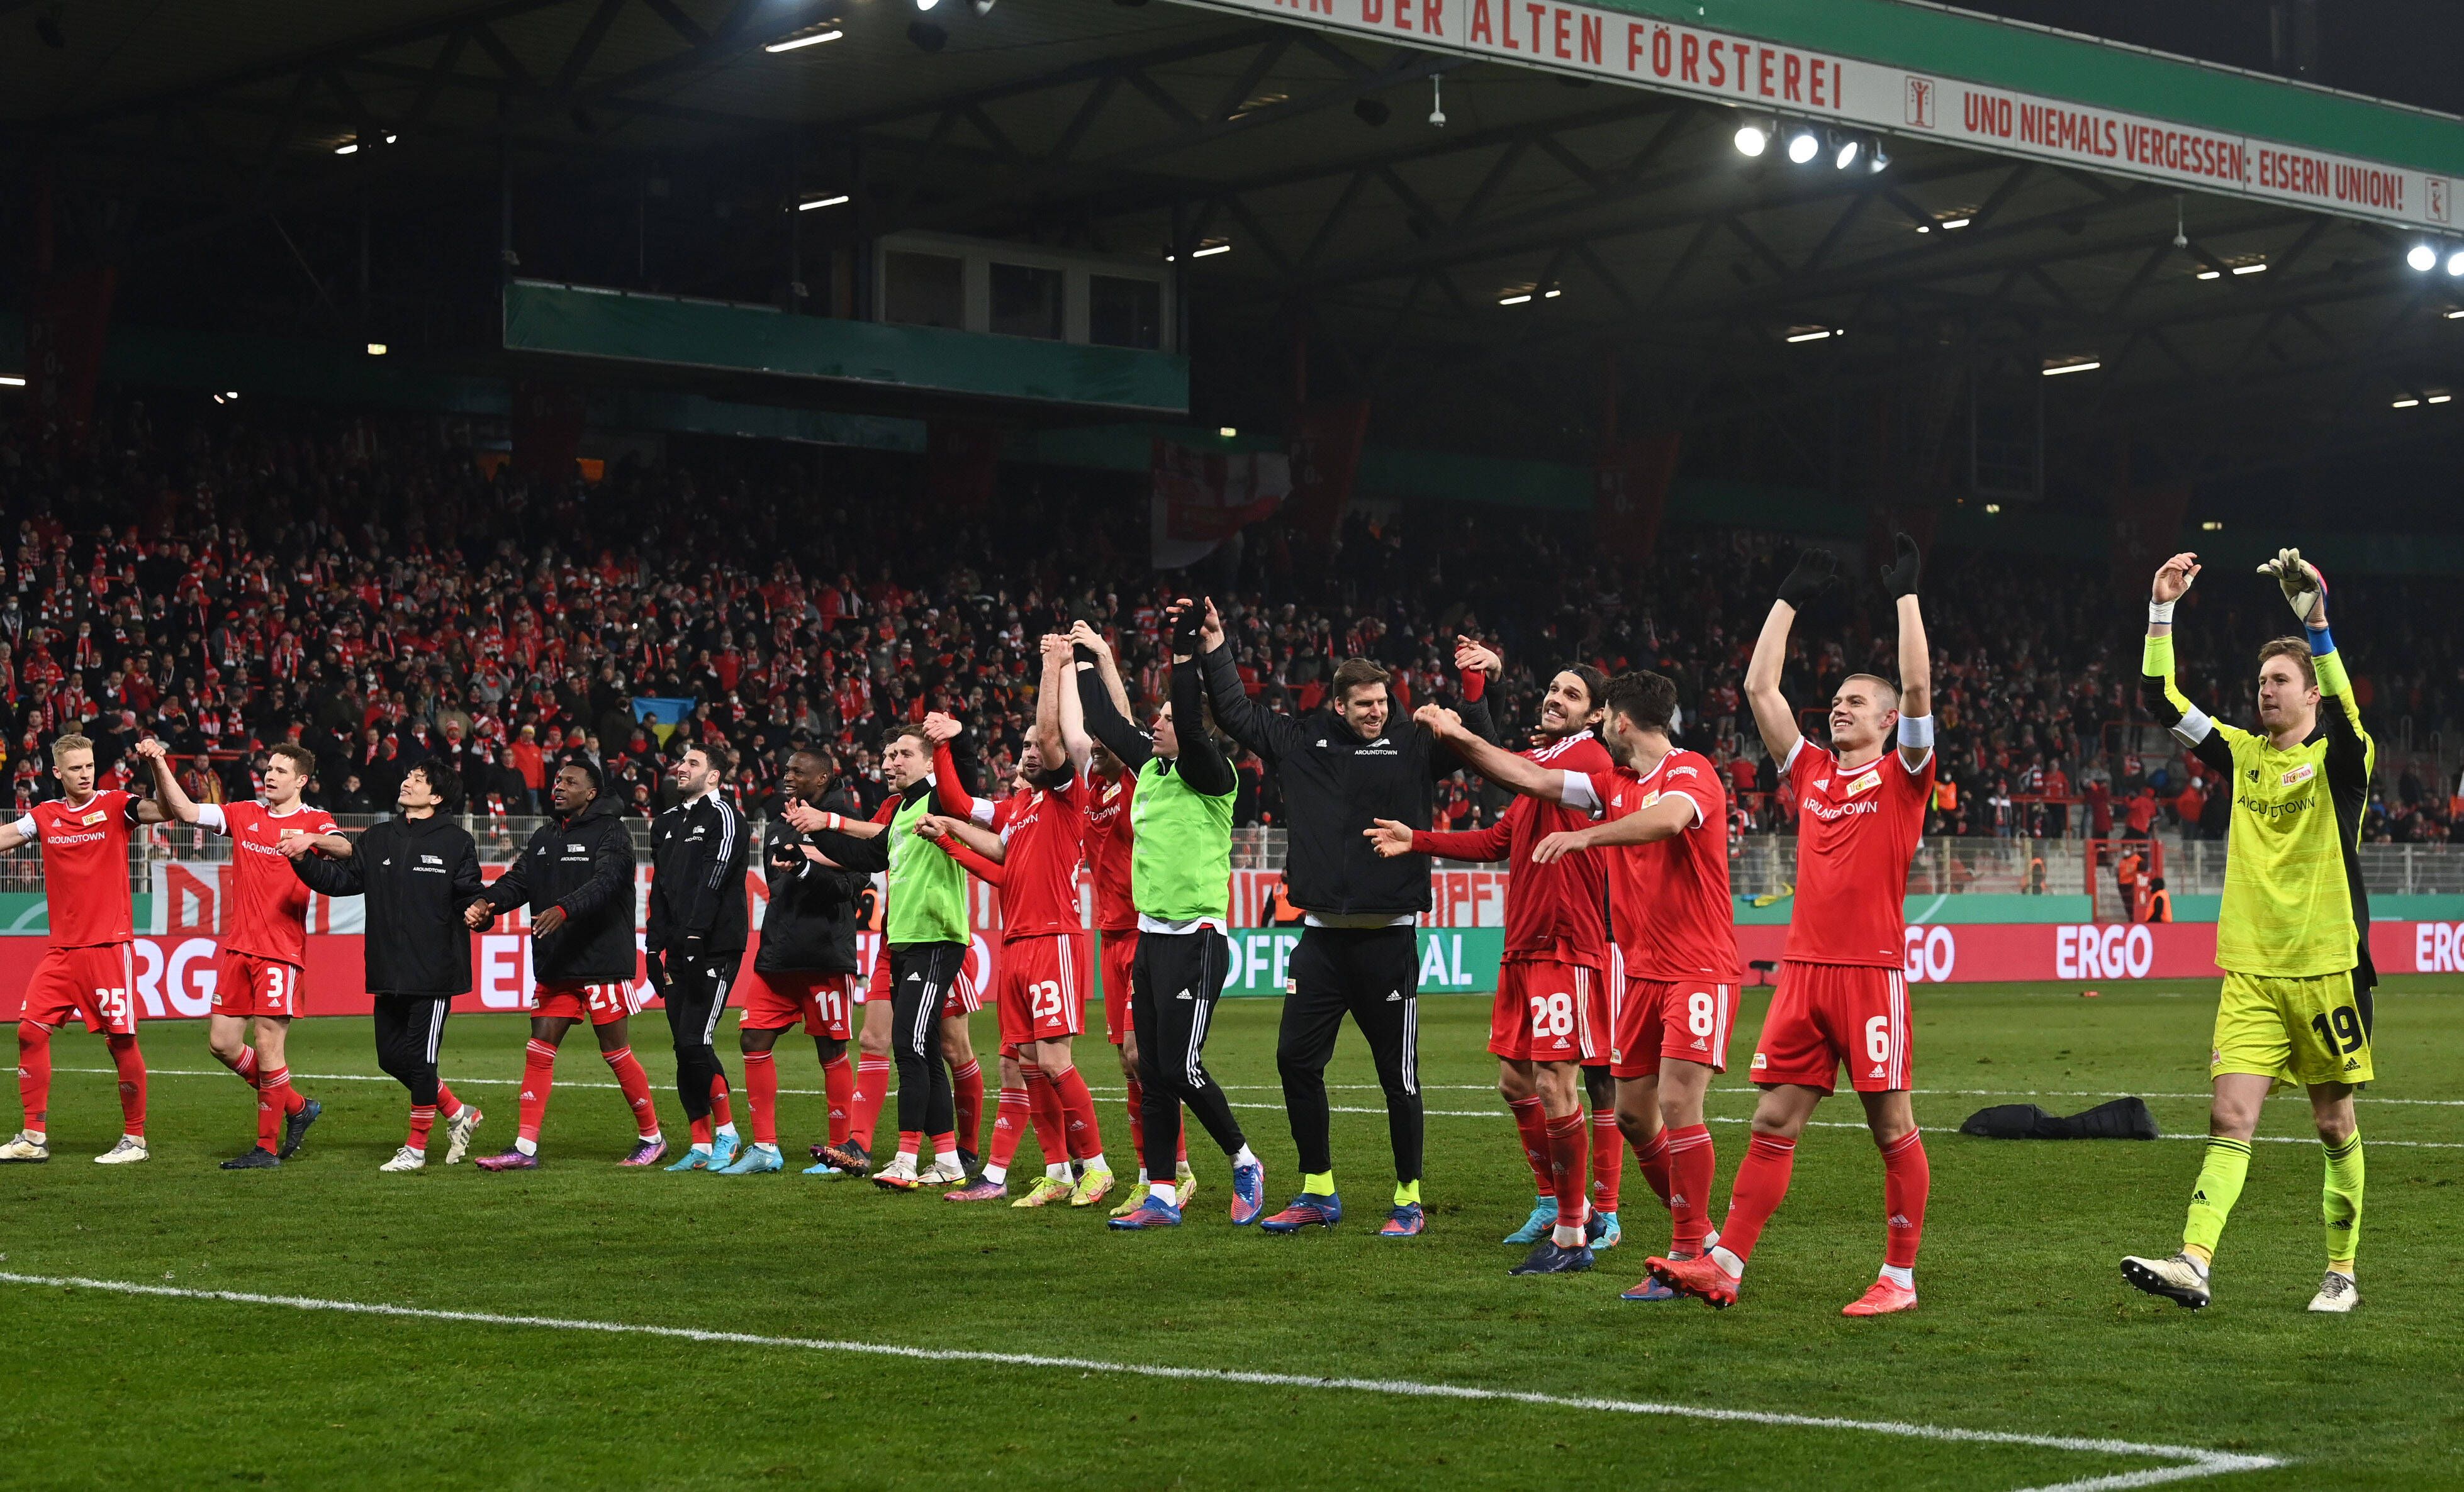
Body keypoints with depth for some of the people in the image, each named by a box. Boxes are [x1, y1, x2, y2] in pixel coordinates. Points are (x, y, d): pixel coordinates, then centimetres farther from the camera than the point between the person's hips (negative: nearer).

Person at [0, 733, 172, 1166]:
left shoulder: (114, 804, -3)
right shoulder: (44, 815, 9)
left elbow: (166, 810, -16)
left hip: (109, 945, -4)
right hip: (60, 948, 4)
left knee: (121, 1041, -4)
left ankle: (135, 1138, 8)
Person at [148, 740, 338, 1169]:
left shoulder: (314, 821, -1)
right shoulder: (245, 815, 11)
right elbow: (185, 811, 3)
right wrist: (159, 766, -10)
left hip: (282, 951, -6)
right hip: (238, 947, 6)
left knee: (268, 1046, -7)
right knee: (222, 1043, 5)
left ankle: (267, 1147, 4)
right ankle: (297, 1107, 22)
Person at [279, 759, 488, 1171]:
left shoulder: (457, 842, -1)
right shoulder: (380, 840, 13)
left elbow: (471, 900, -1)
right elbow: (339, 878, 6)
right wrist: (304, 859, -9)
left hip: (435, 972, -6)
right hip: (389, 974, 6)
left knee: (420, 1058, -3)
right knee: (392, 1056, 10)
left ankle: (416, 1148, 10)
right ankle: (458, 1114, 29)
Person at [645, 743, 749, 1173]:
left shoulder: (723, 818, -6)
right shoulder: (667, 823, 19)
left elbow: (712, 882, -16)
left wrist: (694, 936, -24)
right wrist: (653, 947, 14)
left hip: (715, 948, -8)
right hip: (680, 952, 8)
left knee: (694, 1043, -13)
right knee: (685, 1049, 5)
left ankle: (726, 1130, 1)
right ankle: (701, 1145, 8)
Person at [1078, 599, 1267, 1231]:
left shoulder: (1211, 776, -10)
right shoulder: (1151, 767, 11)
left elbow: (1192, 727, -28)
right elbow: (1106, 724, 23)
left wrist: (1185, 651, -31)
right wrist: (1084, 662, 28)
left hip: (1196, 938, -8)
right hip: (1151, 937, 8)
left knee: (1182, 1066, -10)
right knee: (1154, 1073, 7)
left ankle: (1244, 1164, 11)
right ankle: (1161, 1198, 10)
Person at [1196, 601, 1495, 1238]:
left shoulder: (1411, 748, 3)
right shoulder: (1302, 743, 9)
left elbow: (1473, 747, -6)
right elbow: (1237, 713, 16)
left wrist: (1475, 684, -18)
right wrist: (1215, 646, 12)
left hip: (1389, 939, -3)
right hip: (1322, 937, 3)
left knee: (1398, 1072, 1)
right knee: (1296, 1059, 3)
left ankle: (1409, 1200, 12)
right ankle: (1318, 1192, 17)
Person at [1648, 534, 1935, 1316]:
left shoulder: (1902, 775, 3)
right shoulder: (1811, 771, 16)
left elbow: (1918, 684, -10)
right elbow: (1759, 687, 17)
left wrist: (1906, 594, -5)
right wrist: (1791, 598, 20)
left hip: (1871, 971, -5)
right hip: (1803, 967, 5)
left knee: (1891, 1125, 0)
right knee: (1773, 1119, 3)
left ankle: (1899, 1277, 6)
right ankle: (1724, 1265, 2)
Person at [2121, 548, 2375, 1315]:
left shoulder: (2339, 758, -3)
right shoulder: (2243, 754, 11)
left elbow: (2341, 706, -25)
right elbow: (2160, 700, 10)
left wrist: (2315, 620, -37)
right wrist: (2161, 612, 2)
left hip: (2325, 969, -3)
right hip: (2250, 971, 3)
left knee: (2334, 1123, 6)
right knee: (2230, 1116, -8)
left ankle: (2342, 1272, 18)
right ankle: (2195, 1264, -18)